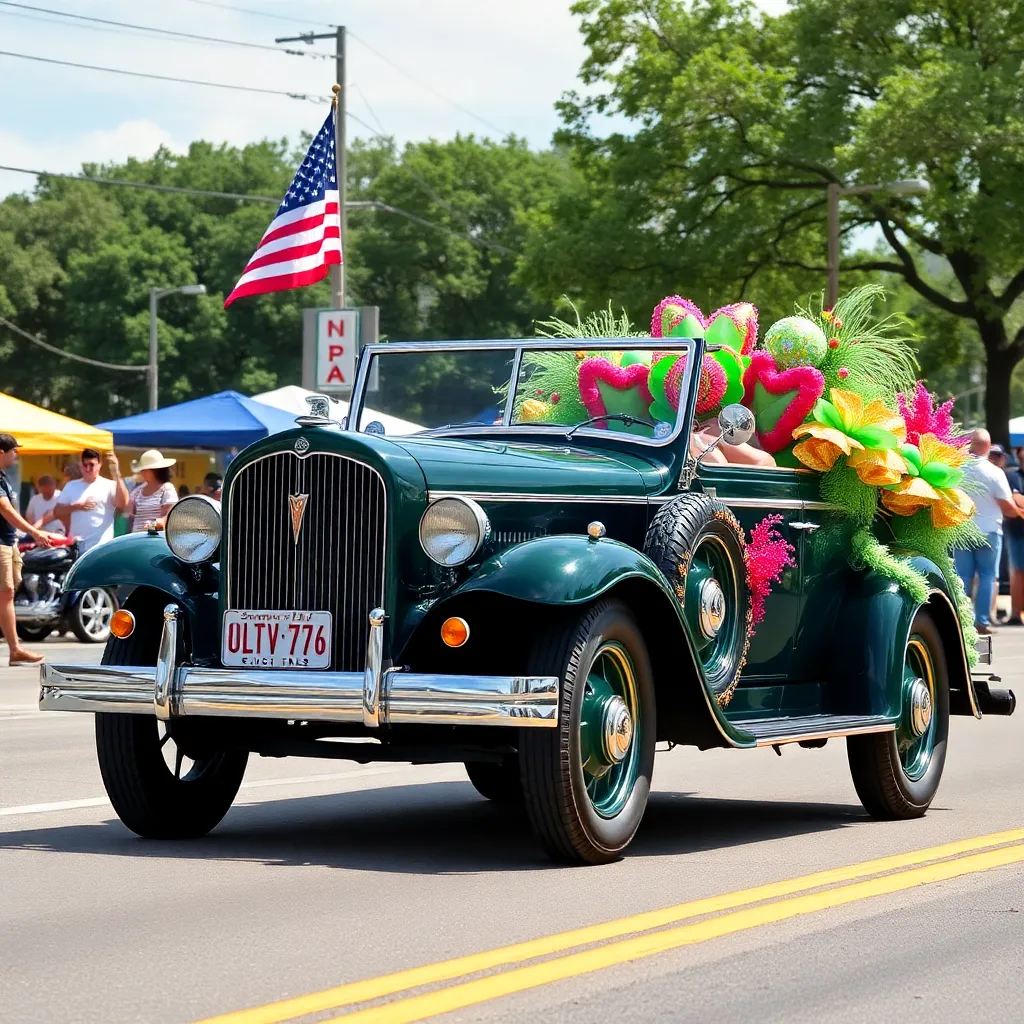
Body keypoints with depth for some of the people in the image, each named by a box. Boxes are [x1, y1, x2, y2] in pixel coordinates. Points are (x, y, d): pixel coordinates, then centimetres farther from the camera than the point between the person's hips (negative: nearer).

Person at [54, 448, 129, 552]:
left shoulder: (109, 485, 0)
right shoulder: (71, 486, 12)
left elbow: (122, 503, -19)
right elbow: (58, 511, 11)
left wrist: (117, 474, -26)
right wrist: (76, 507, -8)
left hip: (101, 546, -4)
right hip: (76, 545, 4)